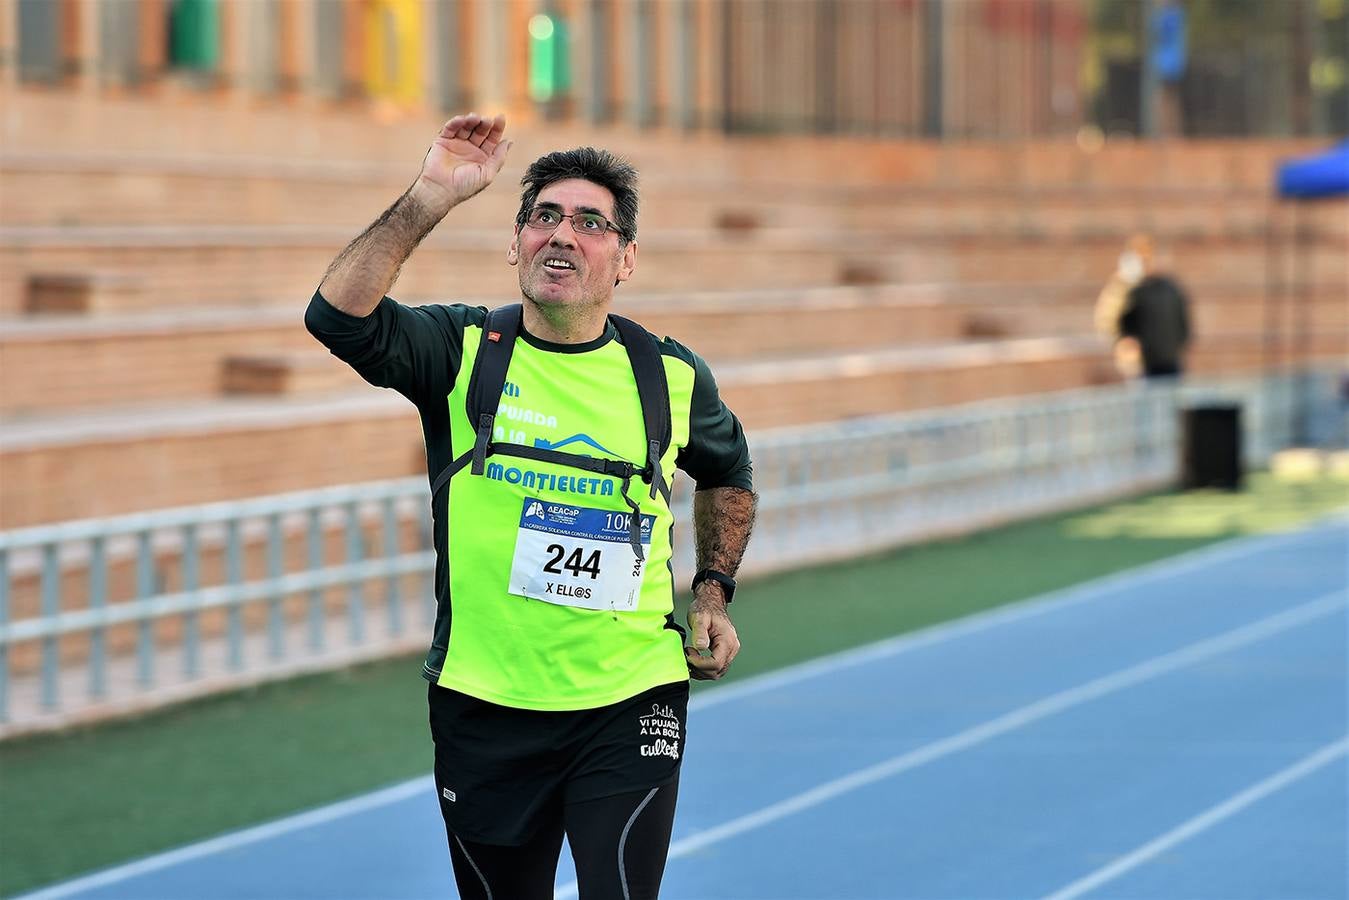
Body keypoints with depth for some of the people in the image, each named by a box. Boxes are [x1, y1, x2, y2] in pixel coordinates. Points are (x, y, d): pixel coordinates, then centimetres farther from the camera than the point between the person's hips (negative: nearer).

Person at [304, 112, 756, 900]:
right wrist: (433, 196, -27)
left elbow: (728, 473, 22)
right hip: (483, 708, 1)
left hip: (628, 709, 0)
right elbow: (338, 315, -23)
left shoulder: (672, 377, 1)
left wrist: (714, 592, 11)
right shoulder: (463, 350, -4)